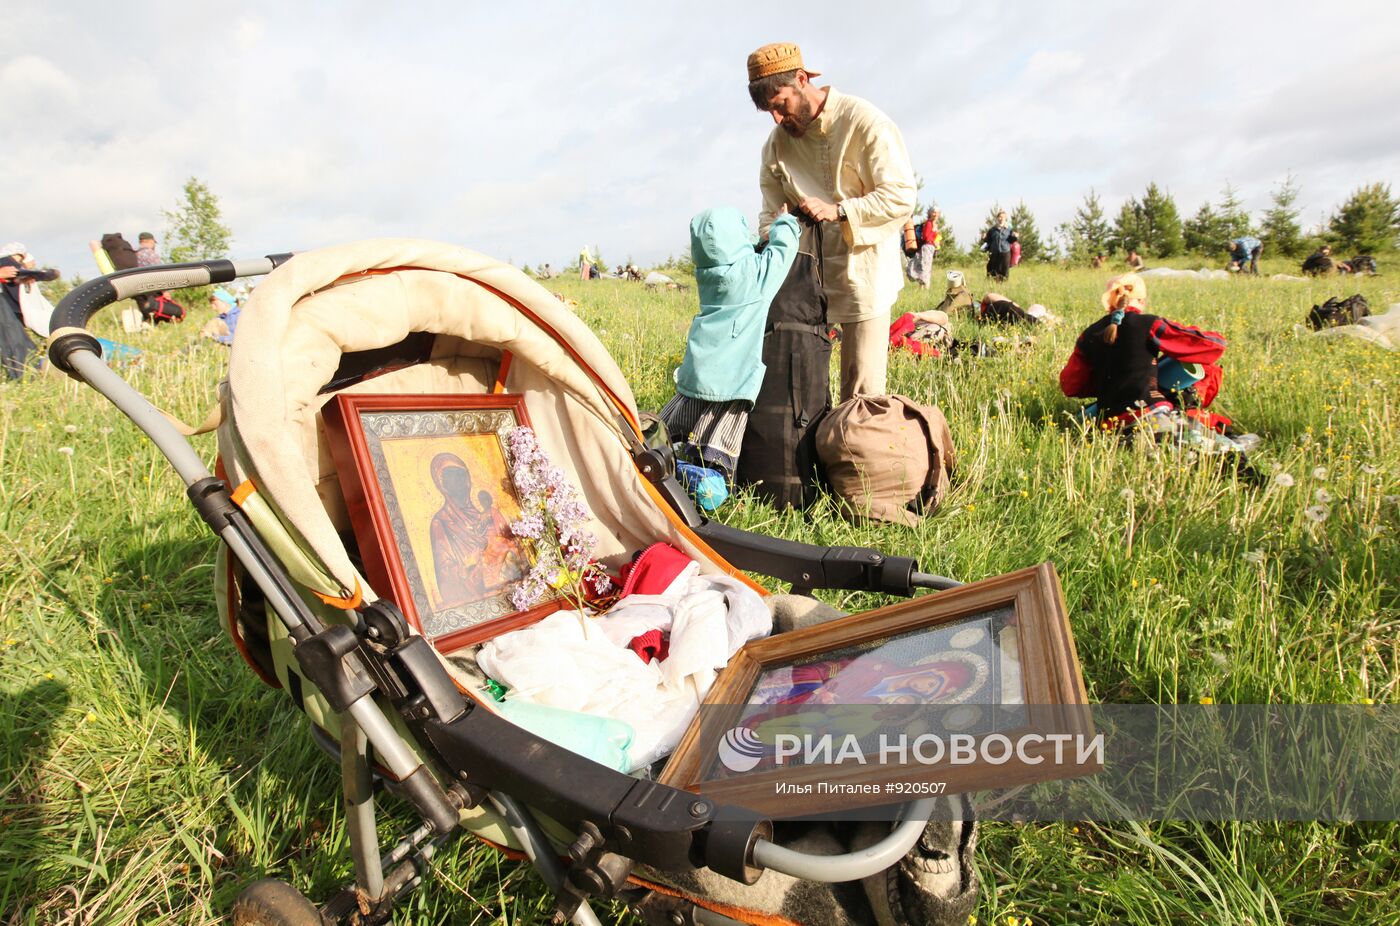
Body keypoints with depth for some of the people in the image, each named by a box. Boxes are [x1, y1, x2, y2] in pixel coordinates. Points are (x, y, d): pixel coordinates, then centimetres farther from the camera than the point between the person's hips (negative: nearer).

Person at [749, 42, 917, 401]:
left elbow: (902, 195, -13)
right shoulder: (777, 142, 7)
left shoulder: (864, 122, -9)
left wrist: (838, 210, -23)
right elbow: (772, 214, 7)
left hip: (862, 273, -5)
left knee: (863, 391, -3)